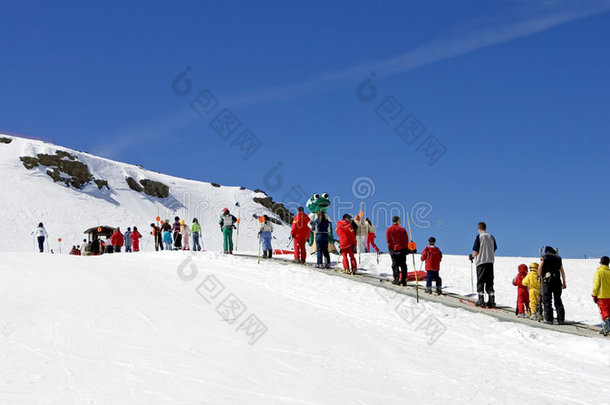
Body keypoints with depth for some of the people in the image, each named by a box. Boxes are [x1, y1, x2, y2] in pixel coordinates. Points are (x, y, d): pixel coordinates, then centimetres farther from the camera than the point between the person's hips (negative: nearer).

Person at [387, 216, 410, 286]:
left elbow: (388, 241, -2)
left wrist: (390, 249, 6)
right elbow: (406, 240, -1)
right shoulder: (402, 229, -2)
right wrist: (406, 249, 7)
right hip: (402, 249, 0)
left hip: (393, 249, 0)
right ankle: (403, 280, 2)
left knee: (395, 265, 7)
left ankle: (397, 279, -2)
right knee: (403, 265, 6)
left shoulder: (389, 230, -2)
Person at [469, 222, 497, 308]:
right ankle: (492, 301, 5)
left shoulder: (479, 237, -8)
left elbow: (476, 252, -10)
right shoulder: (491, 237, 7)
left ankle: (481, 300, 0)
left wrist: (471, 257, 9)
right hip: (490, 261, 4)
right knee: (490, 282, 9)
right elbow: (494, 249, 11)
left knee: (480, 282, 3)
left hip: (481, 262, -4)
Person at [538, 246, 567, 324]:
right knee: (558, 300, 8)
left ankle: (549, 319, -5)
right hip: (557, 280, 3)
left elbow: (540, 269, -3)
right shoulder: (558, 258, 16)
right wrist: (564, 282, 14)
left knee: (547, 300, 0)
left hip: (547, 280, -3)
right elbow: (562, 271, 13)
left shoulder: (544, 257, 5)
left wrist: (541, 277, 14)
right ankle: (561, 319, 4)